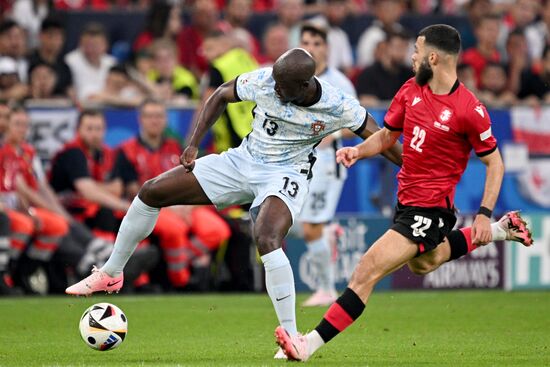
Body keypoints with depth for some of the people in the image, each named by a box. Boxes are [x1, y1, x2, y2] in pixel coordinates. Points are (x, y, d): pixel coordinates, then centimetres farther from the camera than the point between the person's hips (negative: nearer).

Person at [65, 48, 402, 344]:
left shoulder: (338, 107, -22)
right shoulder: (263, 80, -16)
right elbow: (222, 95, 3)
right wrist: (194, 144, -2)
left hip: (286, 175, -5)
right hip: (243, 160, 5)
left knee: (267, 240, -36)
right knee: (152, 191, 1)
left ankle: (293, 339, -29)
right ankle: (111, 273, 20)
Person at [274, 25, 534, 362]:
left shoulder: (469, 110, -20)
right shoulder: (411, 90, -1)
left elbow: (494, 163, -10)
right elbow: (387, 135, 11)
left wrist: (484, 215, -15)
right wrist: (358, 150, -9)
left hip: (429, 208, -9)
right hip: (406, 197, 9)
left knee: (367, 273, -17)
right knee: (424, 263, 36)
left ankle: (310, 344, -16)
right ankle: (503, 230, 48)